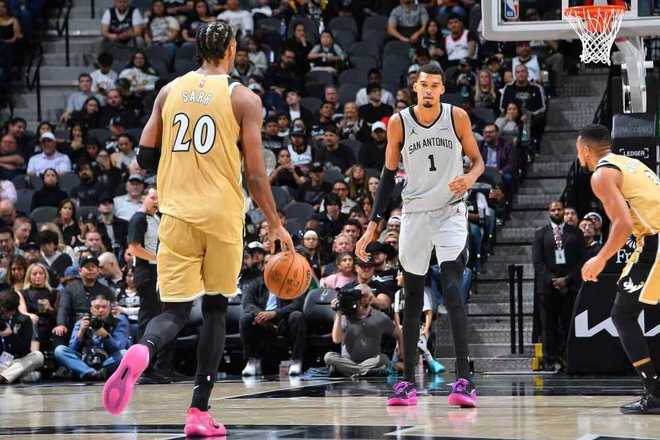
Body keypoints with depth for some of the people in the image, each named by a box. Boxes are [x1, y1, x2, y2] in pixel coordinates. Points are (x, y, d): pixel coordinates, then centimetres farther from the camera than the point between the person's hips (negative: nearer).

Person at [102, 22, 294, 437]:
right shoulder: (243, 99, -3)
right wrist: (275, 224, 4)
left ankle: (140, 353, -33)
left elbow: (145, 156, 8)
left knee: (174, 310, 3)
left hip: (177, 215, 2)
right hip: (222, 216, -2)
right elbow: (255, 173, -6)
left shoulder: (170, 91, 8)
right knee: (216, 309, 14)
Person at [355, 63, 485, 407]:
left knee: (453, 292, -17)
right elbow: (389, 175, 5)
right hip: (414, 212, 2)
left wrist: (471, 177, -20)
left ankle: (463, 380, -20)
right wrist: (374, 224, 1)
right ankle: (408, 381, 11)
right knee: (412, 297, 5)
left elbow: (477, 160, 5)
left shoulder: (457, 117, -5)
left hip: (450, 212, -2)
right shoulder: (399, 123, -2)